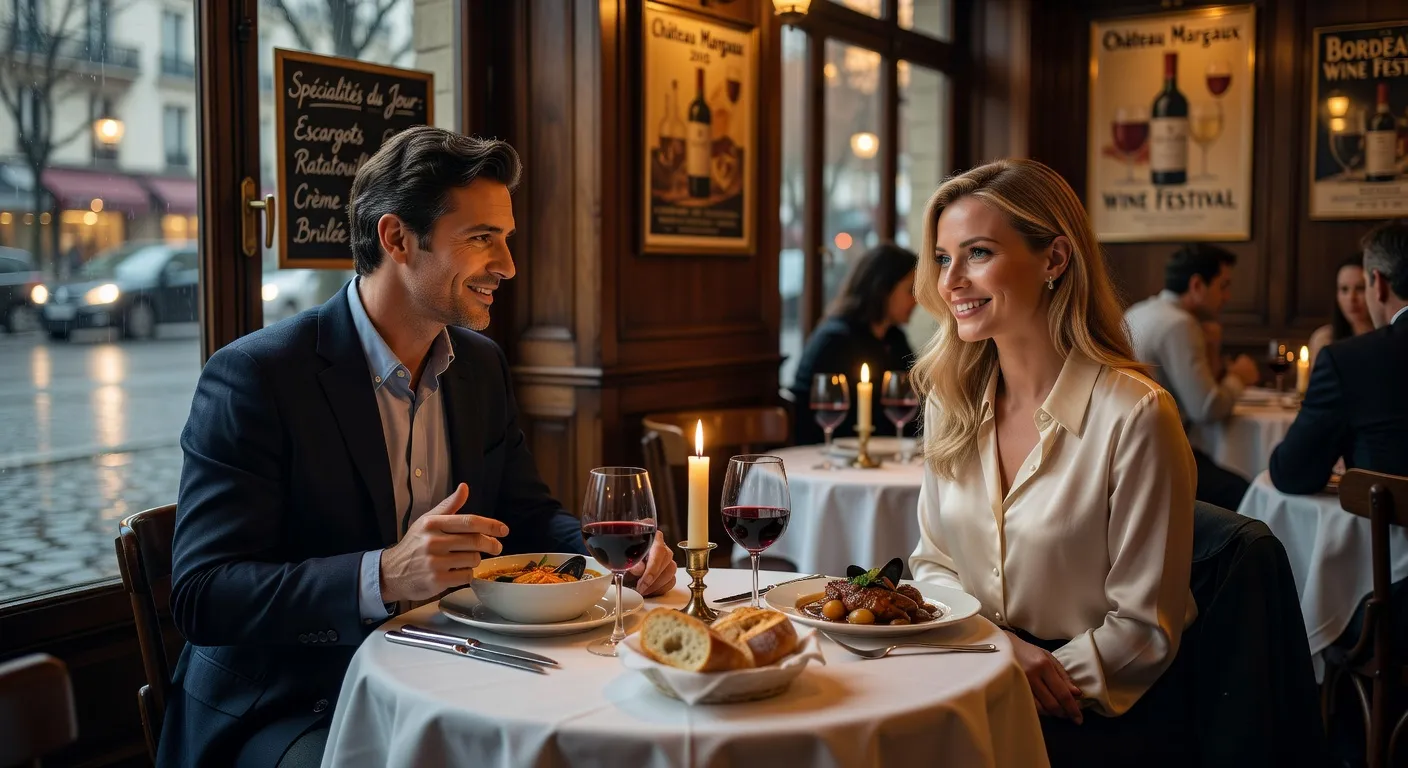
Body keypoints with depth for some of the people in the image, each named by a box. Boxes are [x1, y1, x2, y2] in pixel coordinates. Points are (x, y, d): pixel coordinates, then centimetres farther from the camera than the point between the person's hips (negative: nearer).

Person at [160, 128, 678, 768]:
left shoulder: (481, 365, 7)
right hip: (289, 710, -6)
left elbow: (527, 516, 14)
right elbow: (201, 596, -20)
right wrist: (383, 577, -34)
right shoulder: (253, 377, -16)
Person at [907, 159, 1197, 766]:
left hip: (1103, 710, -5)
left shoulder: (1134, 415, -15)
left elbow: (1143, 631, -9)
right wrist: (999, 644, -10)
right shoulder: (949, 401, 3)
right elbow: (933, 564, 9)